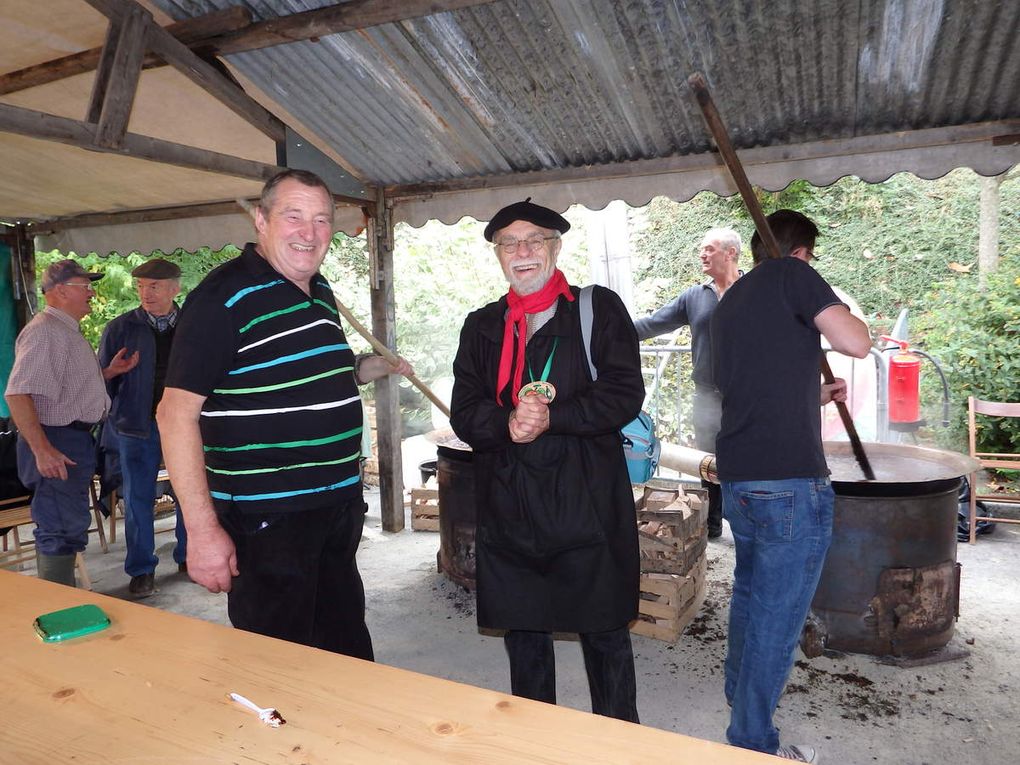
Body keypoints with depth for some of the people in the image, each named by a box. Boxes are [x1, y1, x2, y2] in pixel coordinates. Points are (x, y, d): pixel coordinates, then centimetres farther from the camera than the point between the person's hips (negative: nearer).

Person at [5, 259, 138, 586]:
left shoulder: (68, 331, 17)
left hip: (75, 439, 11)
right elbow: (18, 394, -25)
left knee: (60, 525, 18)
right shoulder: (45, 331, -17)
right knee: (63, 529, -5)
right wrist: (42, 450, -29)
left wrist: (109, 371, 12)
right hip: (58, 443, -11)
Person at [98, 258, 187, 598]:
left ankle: (188, 557, 26)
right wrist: (107, 423, -2)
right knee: (138, 499, 5)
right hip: (138, 426, -1)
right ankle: (141, 569, 18)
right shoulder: (120, 328, 2)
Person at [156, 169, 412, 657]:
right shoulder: (224, 296, -14)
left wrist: (372, 367, 11)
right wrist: (202, 528, -21)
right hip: (267, 519, -7)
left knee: (348, 648, 22)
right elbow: (176, 413, -17)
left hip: (339, 507, 8)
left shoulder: (321, 293, 10)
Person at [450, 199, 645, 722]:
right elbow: (464, 413, 3)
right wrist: (509, 422, -18)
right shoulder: (481, 326, 11)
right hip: (508, 509, 3)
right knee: (523, 635, 16)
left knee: (605, 635, 9)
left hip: (588, 504, -3)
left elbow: (625, 394, -9)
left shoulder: (600, 310, 1)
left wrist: (551, 418, -19)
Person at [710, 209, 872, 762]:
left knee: (750, 591, 26)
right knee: (777, 616, 3)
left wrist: (816, 396, 33)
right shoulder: (793, 275, -5)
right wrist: (827, 307, 6)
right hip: (790, 480, -8)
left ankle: (739, 690, 45)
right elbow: (856, 343, -13)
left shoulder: (728, 303, 18)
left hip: (736, 475, 9)